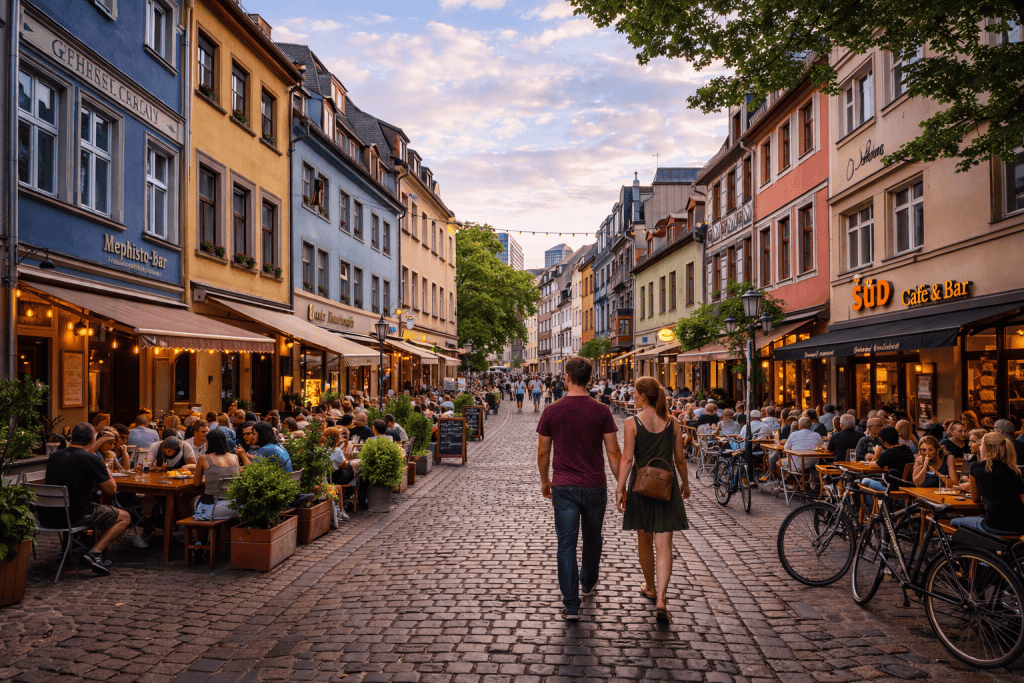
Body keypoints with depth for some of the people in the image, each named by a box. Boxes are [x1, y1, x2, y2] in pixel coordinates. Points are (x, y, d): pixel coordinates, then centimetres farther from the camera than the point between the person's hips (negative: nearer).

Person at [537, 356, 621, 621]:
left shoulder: (551, 411, -5)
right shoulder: (602, 411, -6)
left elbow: (543, 453, 3)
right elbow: (613, 453, -5)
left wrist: (544, 480, 18)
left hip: (563, 487, -1)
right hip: (595, 486, 1)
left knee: (566, 545, 3)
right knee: (592, 539, 22)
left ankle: (571, 605, 1)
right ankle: (589, 582, 44)